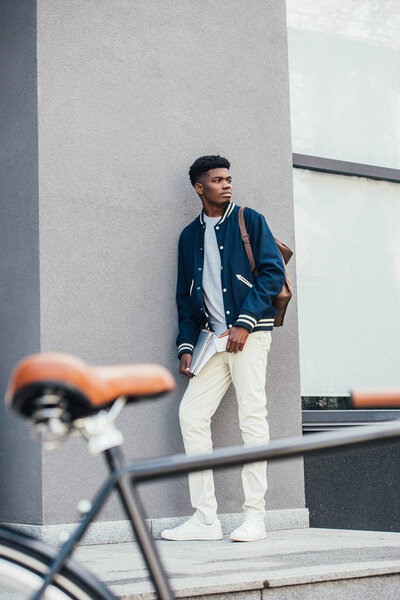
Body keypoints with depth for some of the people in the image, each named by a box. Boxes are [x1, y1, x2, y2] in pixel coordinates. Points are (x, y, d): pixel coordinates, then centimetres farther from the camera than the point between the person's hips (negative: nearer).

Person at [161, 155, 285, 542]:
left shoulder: (249, 221, 4)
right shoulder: (190, 235, 17)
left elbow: (273, 272, -4)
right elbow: (185, 295, 19)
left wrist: (244, 323, -12)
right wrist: (186, 346, 8)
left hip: (249, 333, -5)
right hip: (213, 337, 5)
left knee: (251, 416, -9)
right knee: (191, 413, -5)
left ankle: (255, 516, -3)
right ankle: (205, 518, -1)